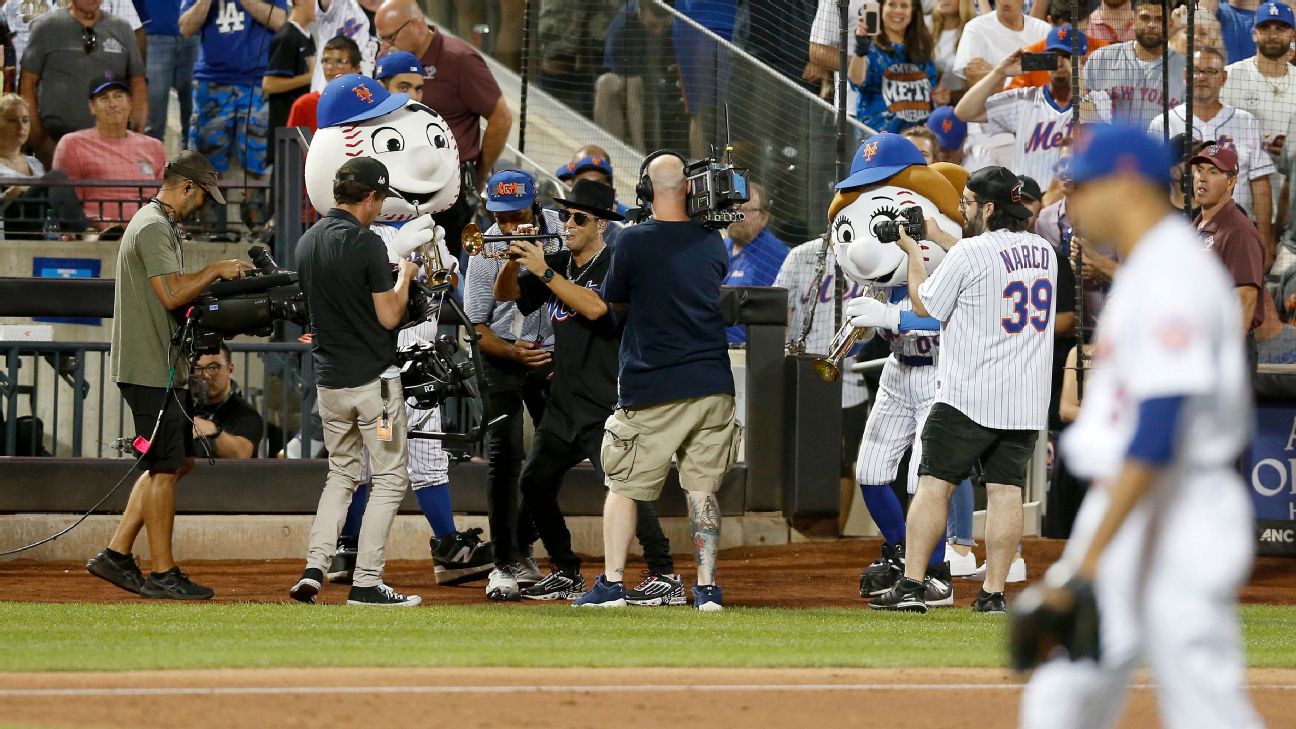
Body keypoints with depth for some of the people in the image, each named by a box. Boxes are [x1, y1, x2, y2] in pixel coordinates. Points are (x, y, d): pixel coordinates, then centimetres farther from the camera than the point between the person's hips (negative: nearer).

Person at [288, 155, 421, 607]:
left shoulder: (308, 242, 7)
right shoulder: (365, 243, -16)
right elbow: (389, 316, -14)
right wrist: (404, 278, 5)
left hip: (329, 380, 7)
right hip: (374, 379, -7)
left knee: (341, 474, 18)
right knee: (389, 478, 2)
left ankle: (314, 569, 3)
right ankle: (366, 583, -2)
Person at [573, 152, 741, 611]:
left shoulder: (634, 242, -9)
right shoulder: (712, 243, 4)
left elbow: (615, 302, 5)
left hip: (652, 390, -4)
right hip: (712, 383, 4)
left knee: (623, 485, 7)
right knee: (702, 488, 8)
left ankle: (611, 584, 4)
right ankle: (707, 587, 4)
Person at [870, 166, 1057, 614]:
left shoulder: (970, 253, -12)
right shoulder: (1044, 253, 9)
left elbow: (924, 305, -1)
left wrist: (914, 252, 12)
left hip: (969, 396, -6)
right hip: (1027, 401, 6)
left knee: (934, 486, -1)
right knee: (1006, 492, 4)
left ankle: (911, 585, -4)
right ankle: (993, 593, 0)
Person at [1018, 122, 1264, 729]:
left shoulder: (1171, 277, -17)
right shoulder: (1143, 271, 15)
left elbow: (1158, 435, -25)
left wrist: (1088, 562, -28)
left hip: (1179, 517, -10)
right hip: (1122, 509, 10)